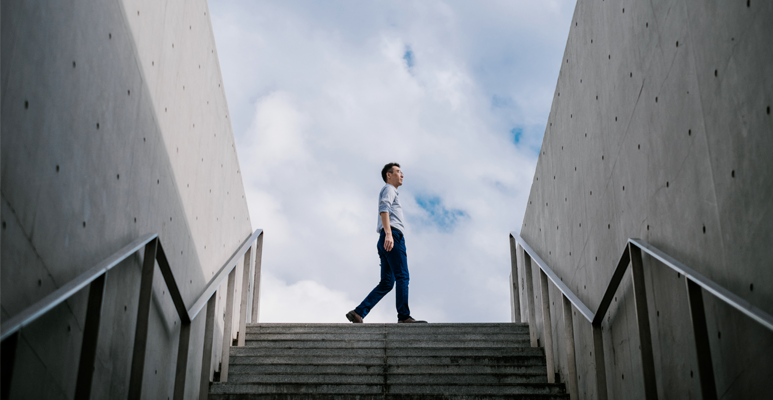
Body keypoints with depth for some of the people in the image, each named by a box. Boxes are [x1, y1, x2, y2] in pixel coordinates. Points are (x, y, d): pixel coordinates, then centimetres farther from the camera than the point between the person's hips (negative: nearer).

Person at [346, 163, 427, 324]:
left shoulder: (391, 193, 37)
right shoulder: (388, 189, 7)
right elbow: (383, 209, -13)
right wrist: (388, 234, -27)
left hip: (385, 243, 9)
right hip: (393, 235, -9)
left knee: (386, 283, 0)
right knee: (402, 277, -15)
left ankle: (358, 313, -8)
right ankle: (404, 316, -22)